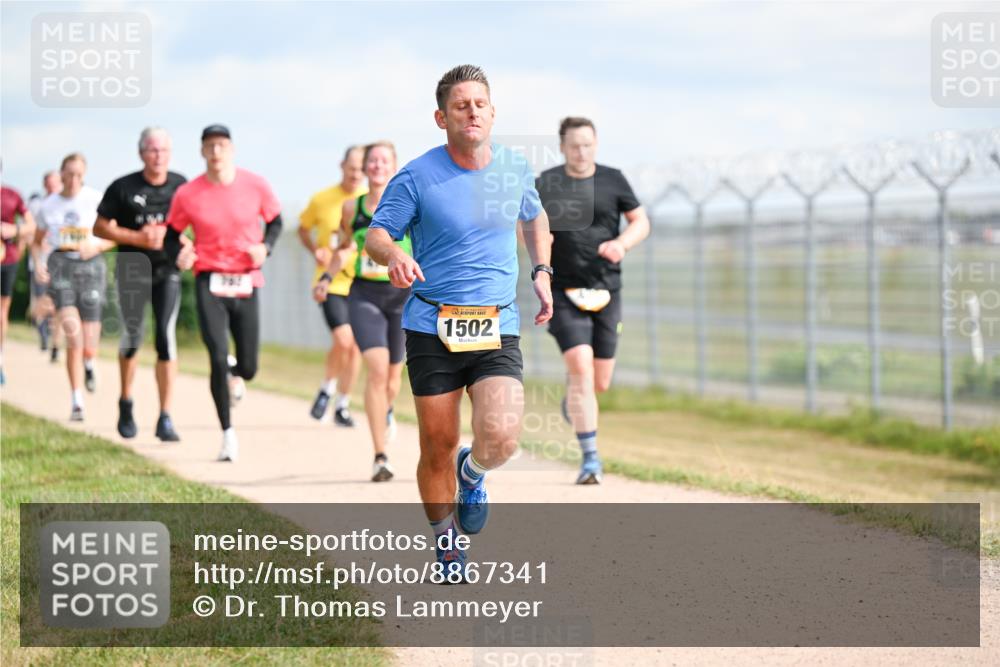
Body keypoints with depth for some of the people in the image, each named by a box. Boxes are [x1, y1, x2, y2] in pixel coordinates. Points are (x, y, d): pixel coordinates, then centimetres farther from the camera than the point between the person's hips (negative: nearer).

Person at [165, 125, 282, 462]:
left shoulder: (255, 186, -2)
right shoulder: (187, 194, -4)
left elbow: (275, 221, 12)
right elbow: (172, 233, 8)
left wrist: (265, 246, -6)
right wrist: (178, 256, -13)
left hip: (246, 283, 2)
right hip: (209, 282, -1)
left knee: (248, 367, 4)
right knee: (218, 359, -14)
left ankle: (234, 373, 45)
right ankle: (227, 434, 0)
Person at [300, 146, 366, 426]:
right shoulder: (322, 199, -2)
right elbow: (303, 228, 14)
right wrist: (315, 250, -4)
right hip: (331, 283, -2)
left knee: (355, 346, 4)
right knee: (342, 339, -19)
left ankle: (342, 405, 21)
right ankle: (327, 389, 8)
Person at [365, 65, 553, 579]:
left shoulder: (515, 169, 7)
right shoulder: (417, 178, -5)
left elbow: (534, 217, 27)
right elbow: (376, 233, -1)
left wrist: (542, 272, 15)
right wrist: (394, 255, -24)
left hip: (497, 329, 2)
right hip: (431, 329, -2)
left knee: (500, 440, -17)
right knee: (438, 447, 1)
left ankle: (472, 475, 19)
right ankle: (444, 538, 25)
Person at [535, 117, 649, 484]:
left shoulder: (612, 180, 5)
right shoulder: (545, 184, 2)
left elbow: (641, 221, 10)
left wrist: (622, 243, -10)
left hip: (606, 290, 2)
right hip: (564, 291, -2)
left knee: (599, 383, 4)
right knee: (581, 367, -17)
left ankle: (572, 400, 42)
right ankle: (590, 458, -13)